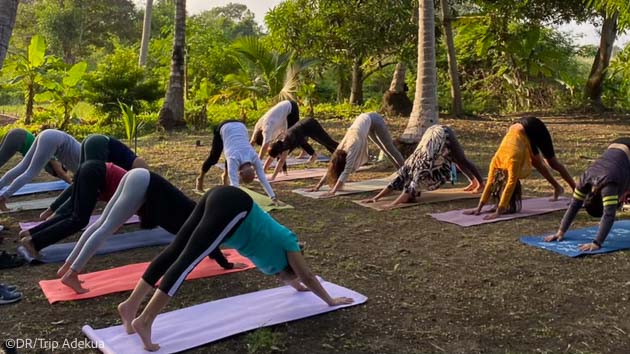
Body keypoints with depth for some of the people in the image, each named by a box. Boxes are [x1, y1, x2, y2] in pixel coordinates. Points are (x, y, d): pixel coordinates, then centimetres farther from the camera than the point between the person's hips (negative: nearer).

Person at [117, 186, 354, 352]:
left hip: (220, 200, 8)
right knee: (187, 260, -17)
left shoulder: (277, 241, 34)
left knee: (175, 252, 1)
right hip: (231, 208, -8)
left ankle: (130, 305, -1)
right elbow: (308, 277, 25)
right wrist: (331, 301, 37)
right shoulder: (288, 243, 17)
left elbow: (278, 271, 55)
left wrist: (294, 285, 70)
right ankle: (144, 321, -24)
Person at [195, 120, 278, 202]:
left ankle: (225, 176, 46)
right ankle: (200, 178, 37)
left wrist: (273, 197, -29)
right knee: (213, 158, 11)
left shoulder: (254, 157, -27)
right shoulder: (234, 159, -37)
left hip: (240, 127, 3)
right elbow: (234, 182, -45)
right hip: (224, 128, -3)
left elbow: (263, 178, -25)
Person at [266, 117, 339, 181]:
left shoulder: (286, 142, -37)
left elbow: (282, 161, -43)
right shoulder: (279, 144, -16)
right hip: (304, 125, 6)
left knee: (329, 142, 9)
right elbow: (270, 158, -7)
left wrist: (273, 177, -45)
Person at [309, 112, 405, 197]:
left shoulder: (352, 148, -37)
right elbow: (331, 169, -11)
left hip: (373, 120, -6)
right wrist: (317, 187, -16)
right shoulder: (340, 149, -18)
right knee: (384, 148, 19)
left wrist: (333, 191, -47)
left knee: (389, 147, 1)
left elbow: (346, 172, -43)